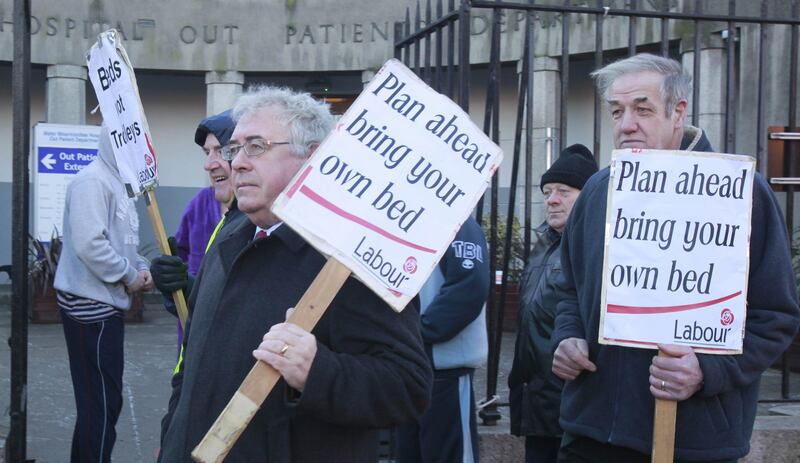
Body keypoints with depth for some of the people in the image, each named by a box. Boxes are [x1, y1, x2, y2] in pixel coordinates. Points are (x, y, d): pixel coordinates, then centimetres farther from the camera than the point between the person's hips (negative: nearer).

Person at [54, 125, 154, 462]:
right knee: (101, 401, -6)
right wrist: (129, 276, -14)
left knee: (104, 398, 15)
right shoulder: (93, 181, -15)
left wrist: (140, 267, 5)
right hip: (90, 305, -10)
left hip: (106, 304, 10)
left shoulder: (117, 182, 16)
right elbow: (89, 244, -25)